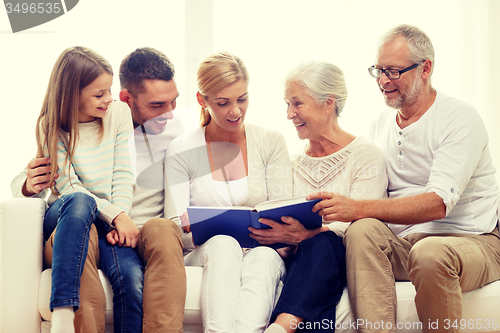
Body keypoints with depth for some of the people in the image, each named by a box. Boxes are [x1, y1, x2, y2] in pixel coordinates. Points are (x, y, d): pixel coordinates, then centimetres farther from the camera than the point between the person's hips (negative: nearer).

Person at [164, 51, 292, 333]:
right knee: (223, 245, -36)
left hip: (262, 252, 1)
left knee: (264, 257, -36)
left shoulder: (271, 142, 10)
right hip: (205, 255, 0)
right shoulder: (182, 151, 7)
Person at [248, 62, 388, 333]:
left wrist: (306, 235, -26)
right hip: (302, 261, 4)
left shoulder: (365, 154, 5)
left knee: (322, 243, -40)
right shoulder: (294, 164, 23)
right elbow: (287, 229, 15)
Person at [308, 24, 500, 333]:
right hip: (404, 243, 5)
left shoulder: (461, 119, -8)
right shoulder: (381, 123, 13)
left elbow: (438, 203, -22)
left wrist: (358, 208, -31)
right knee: (362, 230, -27)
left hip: (470, 240, -5)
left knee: (430, 253, -38)